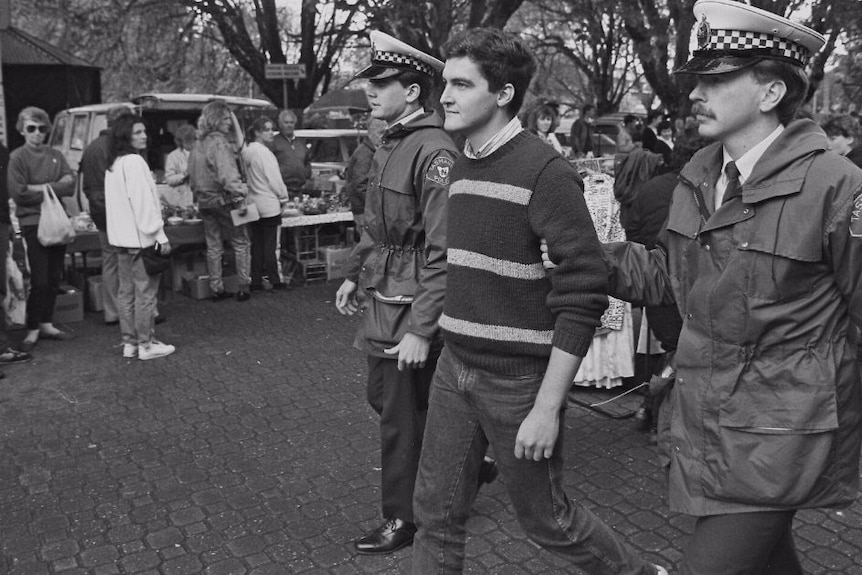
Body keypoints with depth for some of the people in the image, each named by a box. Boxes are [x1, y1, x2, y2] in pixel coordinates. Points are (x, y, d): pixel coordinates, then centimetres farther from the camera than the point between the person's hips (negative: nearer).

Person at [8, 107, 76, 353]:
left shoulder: (55, 155, 10)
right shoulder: (17, 157, -3)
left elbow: (70, 184, -1)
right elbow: (18, 193, -11)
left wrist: (42, 188, -13)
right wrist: (55, 189, -6)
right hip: (33, 223, -5)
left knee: (54, 278, 9)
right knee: (39, 281, -5)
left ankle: (47, 324, 21)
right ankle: (33, 330, 6)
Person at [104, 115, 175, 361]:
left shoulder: (113, 164, 13)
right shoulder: (134, 162, -14)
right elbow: (144, 203, -18)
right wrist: (161, 236, -15)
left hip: (121, 238, 9)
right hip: (141, 237, -9)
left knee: (127, 292, 12)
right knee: (145, 292, -2)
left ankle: (129, 343, 19)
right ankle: (146, 345, 3)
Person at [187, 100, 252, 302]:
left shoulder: (198, 146, 10)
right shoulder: (219, 142, -15)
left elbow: (192, 177, 16)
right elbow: (228, 174, -25)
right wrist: (240, 198, -25)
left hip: (204, 201, 7)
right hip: (223, 200, -7)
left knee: (213, 246, 12)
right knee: (241, 243, 4)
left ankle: (216, 289, 16)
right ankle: (244, 288, 5)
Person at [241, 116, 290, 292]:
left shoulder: (247, 152, 8)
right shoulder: (264, 153, -15)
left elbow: (248, 178, 11)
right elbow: (274, 179, -14)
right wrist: (284, 197, 2)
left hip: (253, 204, 7)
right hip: (269, 205, -7)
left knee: (257, 244, 11)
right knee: (270, 246, -1)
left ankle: (256, 281, 14)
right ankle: (275, 281, 5)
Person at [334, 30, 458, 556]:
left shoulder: (434, 151, -21)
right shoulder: (391, 144, 9)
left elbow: (442, 252, -25)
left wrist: (421, 331, -27)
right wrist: (355, 274, 22)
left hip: (411, 306, -9)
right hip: (382, 297, 10)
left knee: (402, 414, 5)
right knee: (384, 396, 22)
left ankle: (403, 521, 25)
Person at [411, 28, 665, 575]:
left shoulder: (546, 171, -16)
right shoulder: (461, 165, 7)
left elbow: (585, 294, -19)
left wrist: (548, 407, -20)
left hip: (519, 380, -6)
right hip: (455, 369, 7)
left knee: (546, 517, 12)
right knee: (436, 512, 12)